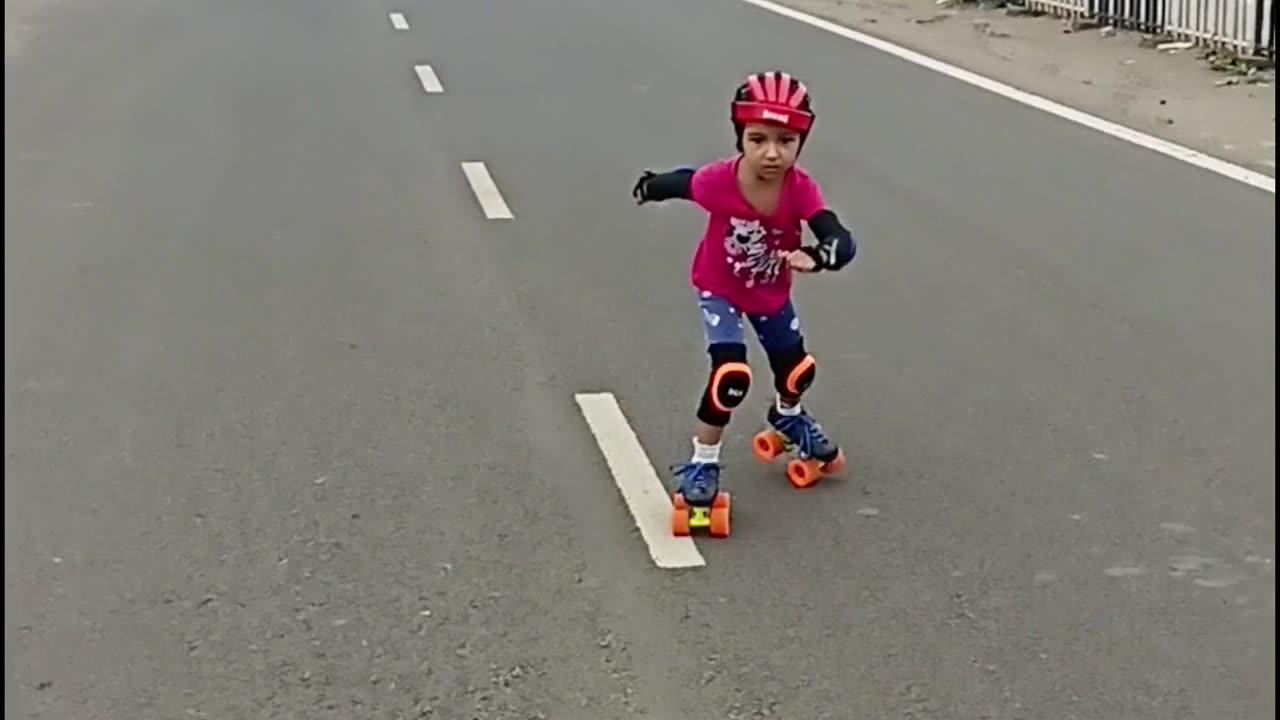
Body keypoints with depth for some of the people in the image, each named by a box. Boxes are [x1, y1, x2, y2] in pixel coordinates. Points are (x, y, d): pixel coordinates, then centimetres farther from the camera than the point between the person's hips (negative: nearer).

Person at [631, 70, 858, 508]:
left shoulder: (801, 190, -32)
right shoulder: (720, 181, -34)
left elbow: (843, 242, -42)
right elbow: (682, 181, -12)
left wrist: (815, 256, -64)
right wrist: (649, 186, 9)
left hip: (771, 293, 3)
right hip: (719, 289, -3)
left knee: (798, 368, 21)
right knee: (732, 375, -22)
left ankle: (787, 417, 58)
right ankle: (702, 462, -2)